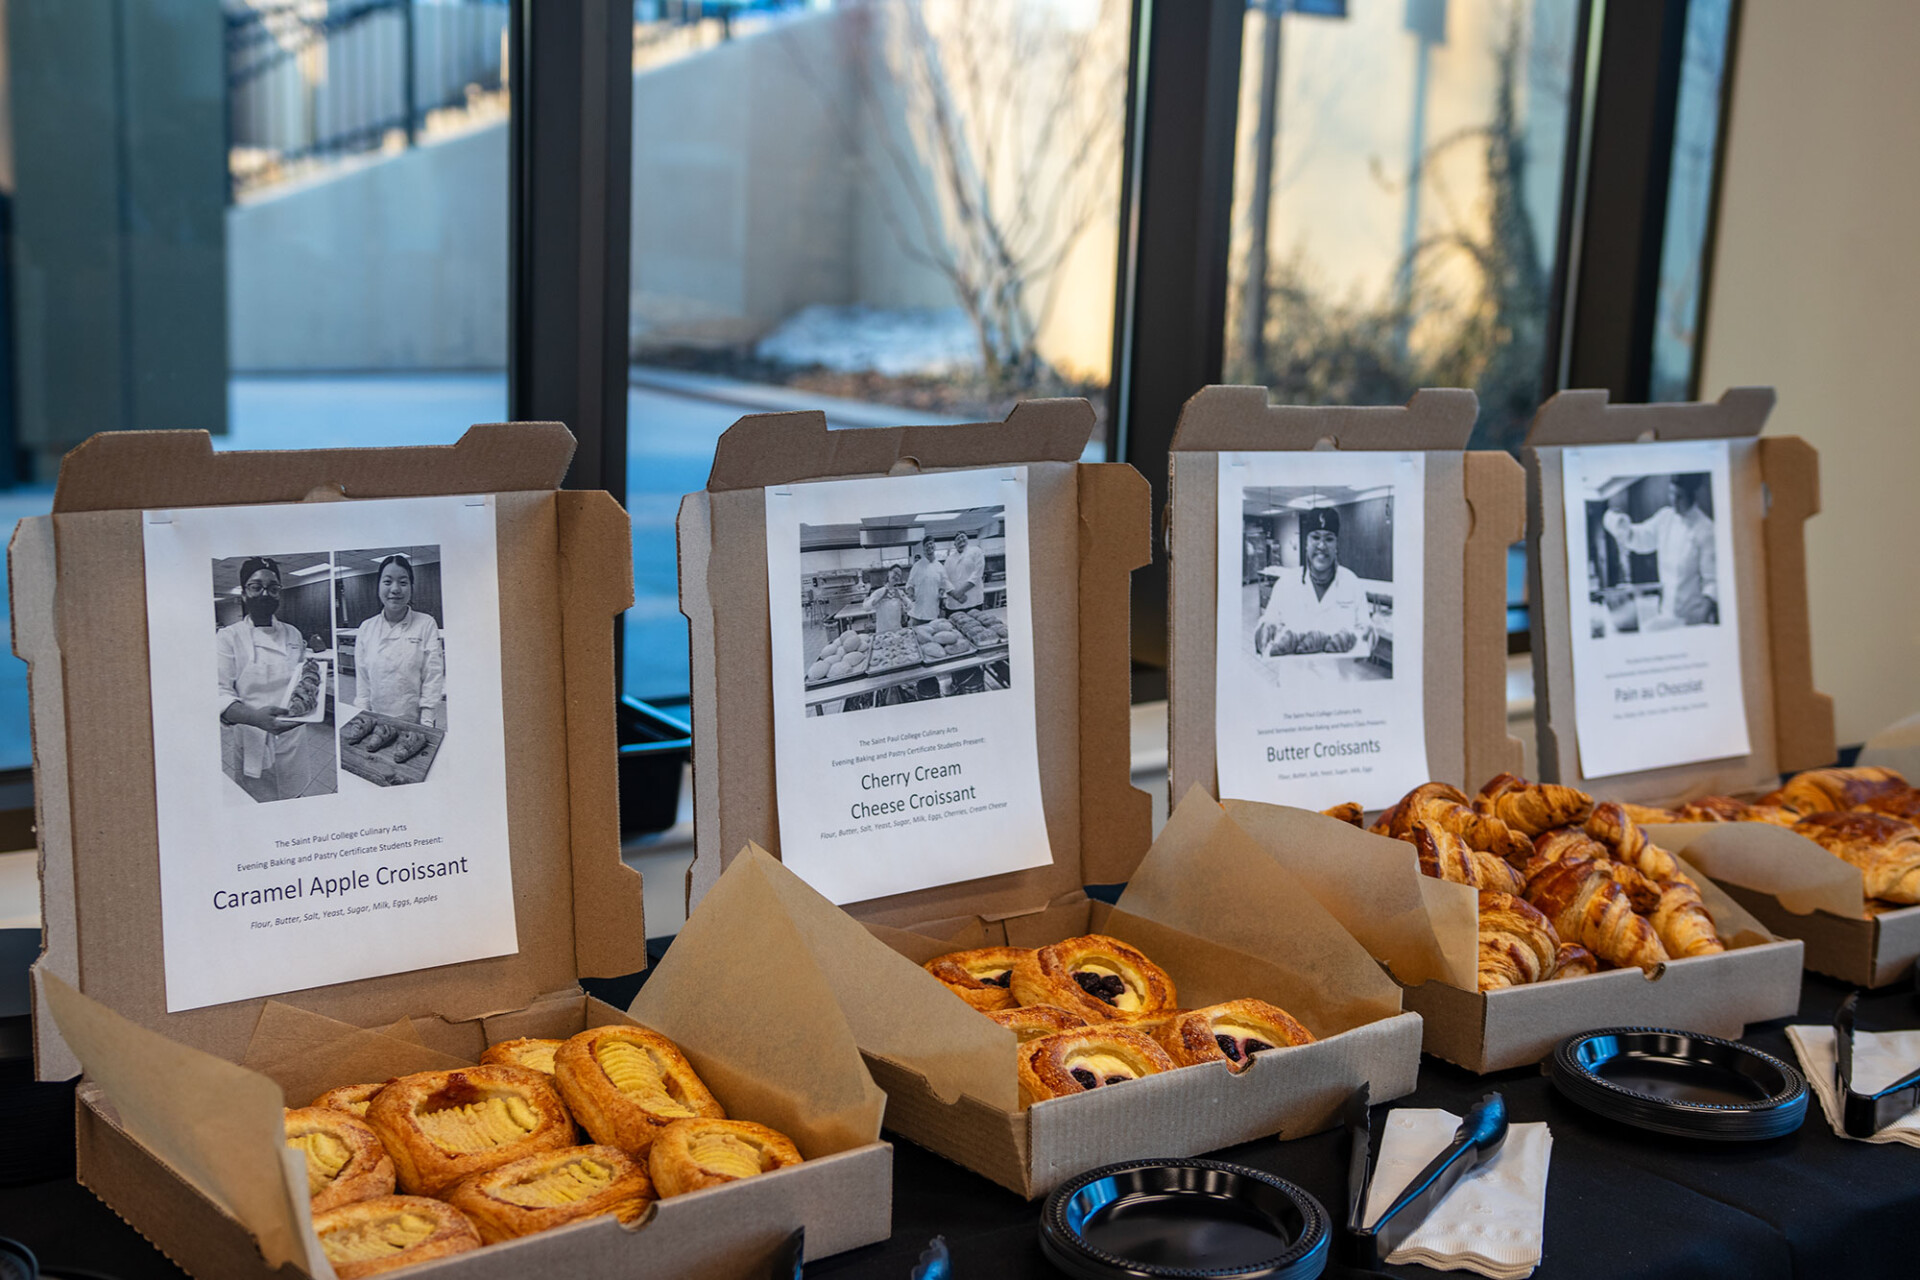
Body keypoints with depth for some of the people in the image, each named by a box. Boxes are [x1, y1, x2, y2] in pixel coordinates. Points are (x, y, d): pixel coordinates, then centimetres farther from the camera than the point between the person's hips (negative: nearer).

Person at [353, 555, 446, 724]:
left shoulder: (426, 625, -2)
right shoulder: (367, 628, 5)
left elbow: (433, 677, -5)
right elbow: (362, 680, 8)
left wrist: (426, 724, -11)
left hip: (414, 721, -2)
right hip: (376, 723, 2)